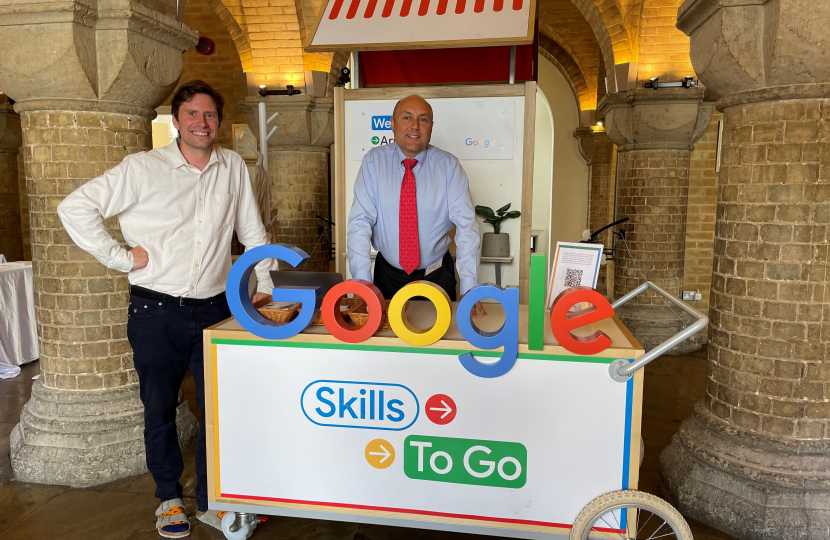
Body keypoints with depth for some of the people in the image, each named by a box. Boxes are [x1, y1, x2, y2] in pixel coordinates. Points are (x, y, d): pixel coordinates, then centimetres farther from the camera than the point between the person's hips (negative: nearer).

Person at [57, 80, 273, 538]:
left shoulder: (233, 167, 5)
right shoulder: (142, 168, -5)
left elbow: (252, 231, 13)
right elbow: (74, 207, -4)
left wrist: (266, 286, 9)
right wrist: (120, 257, -8)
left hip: (215, 308, 2)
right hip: (156, 311, -2)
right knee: (159, 408, 11)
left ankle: (211, 501, 25)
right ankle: (168, 497, 33)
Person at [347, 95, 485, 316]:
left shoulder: (448, 165, -8)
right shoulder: (374, 161, -7)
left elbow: (466, 226, -14)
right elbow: (360, 222, -12)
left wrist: (469, 290, -22)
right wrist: (363, 284, -21)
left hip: (437, 277, 0)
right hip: (388, 275, 1)